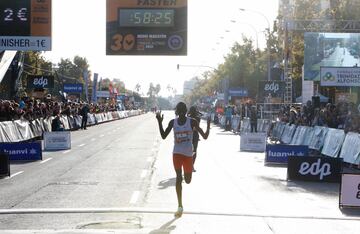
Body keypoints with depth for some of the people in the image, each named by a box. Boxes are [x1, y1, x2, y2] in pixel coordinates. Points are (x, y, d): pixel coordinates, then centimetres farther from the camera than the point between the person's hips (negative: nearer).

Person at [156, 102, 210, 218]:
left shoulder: (192, 122, -6)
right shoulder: (173, 122, 1)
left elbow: (205, 136, -9)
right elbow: (163, 136, 3)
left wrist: (208, 127, -27)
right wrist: (160, 122, -7)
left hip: (188, 154, 0)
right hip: (177, 153, 0)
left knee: (188, 180, 5)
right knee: (178, 177, -13)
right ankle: (180, 206, -8)